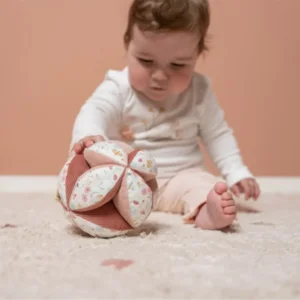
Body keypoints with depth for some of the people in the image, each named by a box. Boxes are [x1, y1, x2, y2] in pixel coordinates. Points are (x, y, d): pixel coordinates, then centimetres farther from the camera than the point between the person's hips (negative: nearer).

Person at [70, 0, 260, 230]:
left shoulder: (199, 93, -2)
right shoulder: (118, 88, -11)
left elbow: (217, 134, 9)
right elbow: (94, 112, -28)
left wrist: (237, 174, -1)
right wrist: (87, 136, -53)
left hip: (180, 176, 0)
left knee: (208, 187, -29)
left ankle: (206, 210, -57)